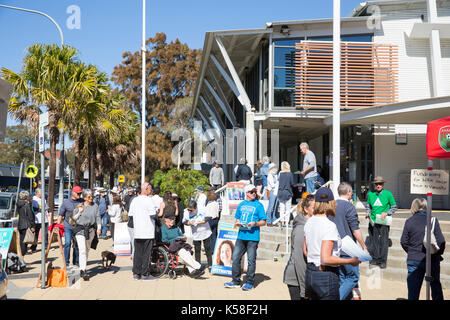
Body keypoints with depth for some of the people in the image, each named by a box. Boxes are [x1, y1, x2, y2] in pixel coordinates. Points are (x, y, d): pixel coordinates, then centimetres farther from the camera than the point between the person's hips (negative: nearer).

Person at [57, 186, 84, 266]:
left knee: (77, 245, 7)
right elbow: (60, 215, 5)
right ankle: (66, 262, -7)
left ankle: (76, 262, 18)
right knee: (67, 243, -14)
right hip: (68, 227, -2)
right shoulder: (66, 202, 1)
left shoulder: (82, 202, 4)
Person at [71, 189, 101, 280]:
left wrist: (99, 227, -10)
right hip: (80, 230, -3)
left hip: (91, 230, 3)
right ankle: (82, 270, -16)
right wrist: (79, 212, -13)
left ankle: (84, 267, 32)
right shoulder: (79, 206, -1)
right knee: (82, 250, -13)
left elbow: (98, 217, 3)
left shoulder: (95, 205, 5)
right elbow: (74, 218, 5)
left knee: (87, 249, 15)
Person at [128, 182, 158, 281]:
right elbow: (153, 214, -17)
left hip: (137, 231, 6)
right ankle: (145, 274, 3)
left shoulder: (134, 200, 9)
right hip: (148, 232, -6)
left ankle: (136, 273, 15)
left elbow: (130, 214, 13)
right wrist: (156, 217, 4)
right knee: (147, 253, 0)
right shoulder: (149, 200, -11)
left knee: (137, 252, 12)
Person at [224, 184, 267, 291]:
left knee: (251, 260, 0)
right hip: (241, 235, 4)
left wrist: (255, 223, -17)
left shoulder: (258, 205, 1)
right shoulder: (241, 204, 14)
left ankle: (250, 282, 11)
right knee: (235, 258, 4)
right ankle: (236, 281, 15)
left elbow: (263, 222, 0)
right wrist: (237, 223, -2)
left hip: (253, 237, -4)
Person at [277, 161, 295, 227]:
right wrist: (293, 185, 13)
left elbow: (278, 183, 2)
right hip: (288, 193, -3)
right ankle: (286, 222, 0)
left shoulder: (280, 173, -1)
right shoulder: (290, 174, -7)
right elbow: (292, 183, -7)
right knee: (288, 208, 3)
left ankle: (282, 222, 9)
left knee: (282, 208, 8)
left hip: (280, 193, 3)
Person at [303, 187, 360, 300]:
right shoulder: (330, 226, -19)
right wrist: (350, 261, -14)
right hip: (326, 275, -8)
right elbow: (326, 259, -23)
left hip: (310, 273, 8)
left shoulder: (309, 222, 5)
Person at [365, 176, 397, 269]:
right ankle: (374, 259, 15)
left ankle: (383, 260, 10)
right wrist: (367, 212, 1)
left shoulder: (388, 194, -1)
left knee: (384, 241, 0)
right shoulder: (370, 194, 6)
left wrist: (386, 213, -9)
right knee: (373, 241, 5)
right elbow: (368, 205, 20)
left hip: (384, 222, -2)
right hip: (373, 221, 2)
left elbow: (394, 207, 5)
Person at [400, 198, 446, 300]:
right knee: (435, 285, 18)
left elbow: (403, 242, -3)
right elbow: (441, 241, -7)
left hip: (414, 260, 0)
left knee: (413, 288, 7)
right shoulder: (433, 220, -7)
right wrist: (439, 254, 10)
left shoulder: (409, 221, -5)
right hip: (432, 260, 0)